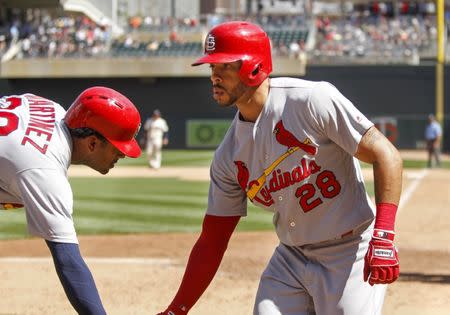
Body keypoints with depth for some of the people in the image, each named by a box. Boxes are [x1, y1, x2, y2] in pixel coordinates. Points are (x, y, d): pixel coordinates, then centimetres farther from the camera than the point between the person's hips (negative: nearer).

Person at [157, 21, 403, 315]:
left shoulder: (311, 99, -16)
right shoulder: (228, 156, 2)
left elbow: (386, 155, -17)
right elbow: (212, 241, 7)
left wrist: (383, 236, -27)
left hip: (350, 255, -6)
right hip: (291, 258, 6)